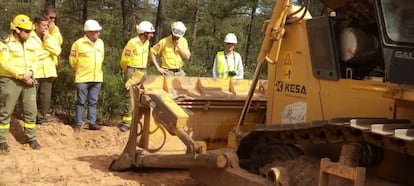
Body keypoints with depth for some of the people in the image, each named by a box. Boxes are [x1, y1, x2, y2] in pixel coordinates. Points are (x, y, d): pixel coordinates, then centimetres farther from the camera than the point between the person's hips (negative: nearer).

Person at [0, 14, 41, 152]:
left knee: (31, 111, 5)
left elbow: (33, 61, 12)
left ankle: (31, 138, 16)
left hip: (27, 81, 6)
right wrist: (21, 75, -17)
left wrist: (29, 73, -9)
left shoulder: (29, 44, 12)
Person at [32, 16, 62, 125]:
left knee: (45, 98, 4)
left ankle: (41, 117, 16)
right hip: (34, 72, -4)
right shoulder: (30, 37, -4)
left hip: (47, 72, 4)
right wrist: (48, 51, -6)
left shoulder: (50, 38, 12)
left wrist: (47, 38, -8)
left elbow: (57, 51, -3)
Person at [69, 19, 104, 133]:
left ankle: (92, 122, 18)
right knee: (81, 102, 3)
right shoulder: (79, 43, -10)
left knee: (93, 102, 10)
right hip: (83, 78, -5)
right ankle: (78, 124, 11)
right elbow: (73, 61, -2)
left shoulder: (100, 42, 7)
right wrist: (80, 71, 9)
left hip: (97, 78, 5)